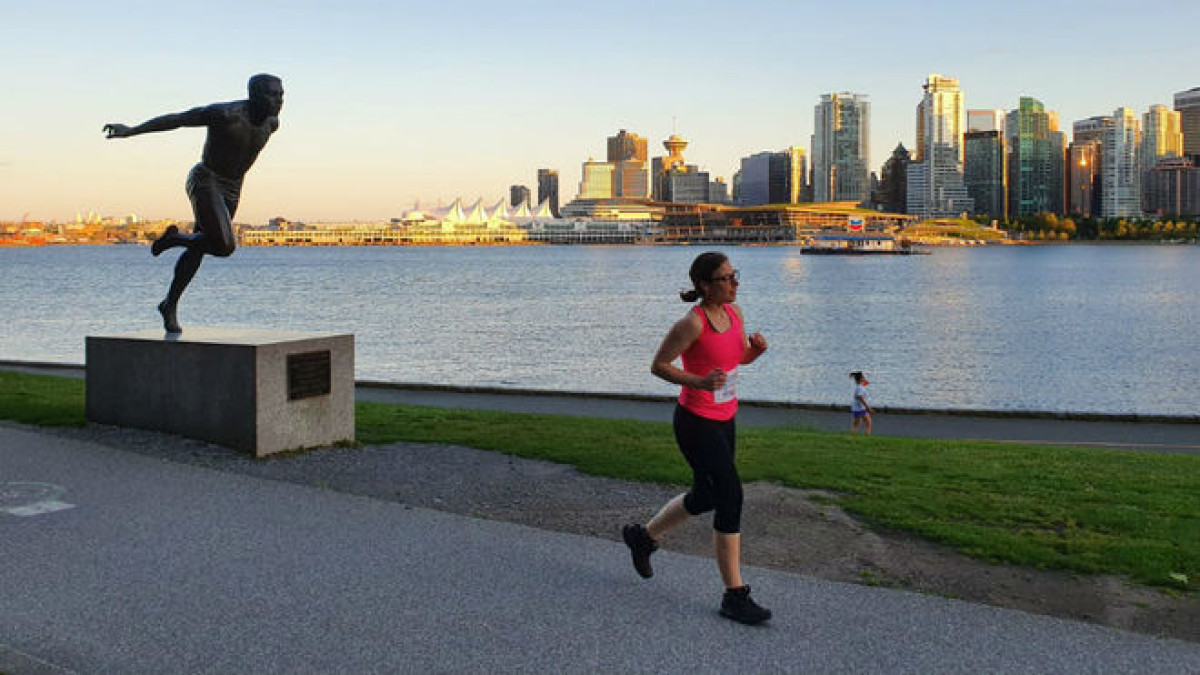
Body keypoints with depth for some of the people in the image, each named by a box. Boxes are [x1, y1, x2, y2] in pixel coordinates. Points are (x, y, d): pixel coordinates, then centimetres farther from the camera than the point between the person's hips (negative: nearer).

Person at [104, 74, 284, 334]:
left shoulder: (272, 122, -2)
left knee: (197, 249, 12)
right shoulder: (225, 114, -23)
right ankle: (174, 238, 7)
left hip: (232, 189, 7)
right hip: (205, 182, -7)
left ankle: (170, 305, 25)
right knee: (224, 246, -21)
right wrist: (130, 131, -16)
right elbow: (176, 119, -18)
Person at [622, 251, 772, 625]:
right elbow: (659, 365, -15)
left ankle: (643, 535, 42)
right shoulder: (692, 323, -21)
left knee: (705, 497, 19)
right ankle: (734, 596, 1)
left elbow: (743, 357, 17)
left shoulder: (734, 312, 3)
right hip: (696, 423, -9)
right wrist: (699, 382, -28)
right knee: (731, 498, -9)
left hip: (723, 419, 9)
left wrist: (757, 348, -7)